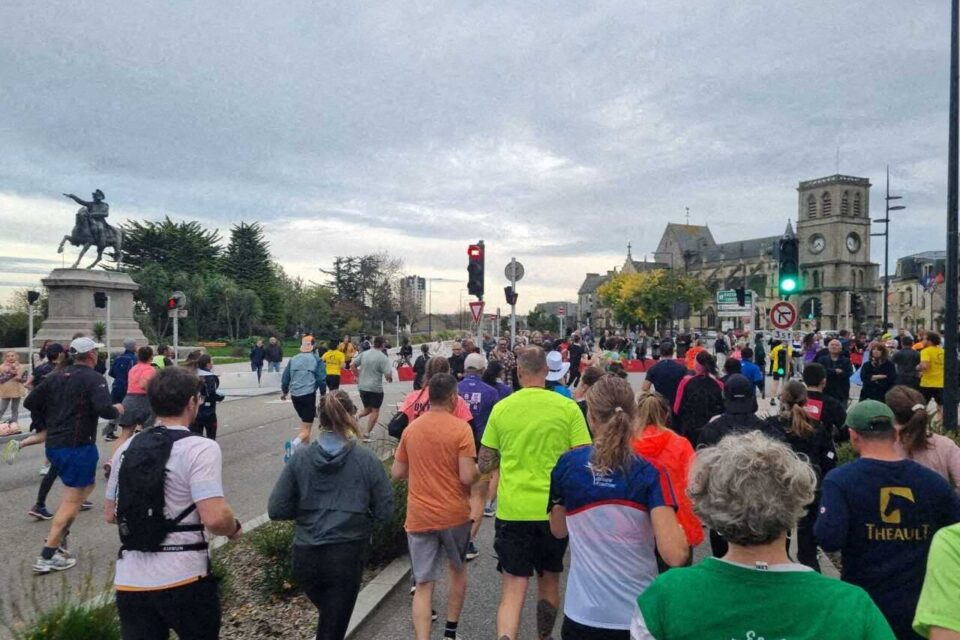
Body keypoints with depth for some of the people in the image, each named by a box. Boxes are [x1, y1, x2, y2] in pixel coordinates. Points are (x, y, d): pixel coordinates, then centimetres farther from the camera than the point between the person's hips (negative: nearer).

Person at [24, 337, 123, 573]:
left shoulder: (57, 376, 9)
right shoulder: (94, 378, -12)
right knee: (72, 498, -1)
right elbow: (104, 410, -24)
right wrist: (117, 410, -3)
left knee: (87, 484, 25)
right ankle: (47, 556, -2)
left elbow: (30, 402, 10)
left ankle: (58, 534, 20)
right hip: (77, 446, -8)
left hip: (53, 444, 8)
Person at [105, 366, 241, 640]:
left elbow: (110, 514, 16)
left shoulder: (127, 448, 5)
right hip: (182, 580, -5)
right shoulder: (200, 448, -15)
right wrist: (234, 528, -3)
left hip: (129, 580, 5)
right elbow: (215, 519, -24)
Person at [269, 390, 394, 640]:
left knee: (328, 615, 30)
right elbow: (385, 512, -7)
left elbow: (276, 510, -5)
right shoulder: (367, 460, -11)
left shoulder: (300, 458, -6)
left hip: (305, 556, 3)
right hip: (347, 555, -2)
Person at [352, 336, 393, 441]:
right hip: (375, 388, -5)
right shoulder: (383, 358, -14)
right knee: (375, 411, 7)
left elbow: (352, 365, 7)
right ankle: (367, 434, 4)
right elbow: (388, 375, -18)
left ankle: (356, 417, -6)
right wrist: (390, 379, 4)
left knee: (367, 409, 22)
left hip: (362, 386, 5)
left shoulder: (364, 354, 2)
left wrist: (358, 376, 18)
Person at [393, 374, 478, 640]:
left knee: (423, 584, 6)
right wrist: (479, 470, 4)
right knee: (458, 569, 24)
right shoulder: (461, 428, -12)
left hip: (418, 517, 2)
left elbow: (398, 473, 7)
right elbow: (468, 477, -17)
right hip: (454, 514, -2)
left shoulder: (411, 428, 1)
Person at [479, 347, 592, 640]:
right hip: (554, 510, 1)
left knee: (513, 590, 3)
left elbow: (485, 465, 3)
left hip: (512, 510, -1)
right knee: (549, 580, 23)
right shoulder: (568, 408, -6)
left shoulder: (501, 408, -3)